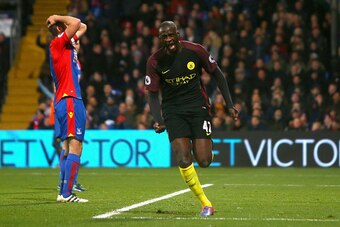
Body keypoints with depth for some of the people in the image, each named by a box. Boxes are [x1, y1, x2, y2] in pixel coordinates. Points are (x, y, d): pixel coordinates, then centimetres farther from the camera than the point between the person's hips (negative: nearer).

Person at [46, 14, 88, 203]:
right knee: (75, 147, -14)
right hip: (70, 100, -10)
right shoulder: (57, 43, -8)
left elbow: (82, 27, 30)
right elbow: (76, 23, -20)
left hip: (64, 101, 10)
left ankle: (64, 192, 12)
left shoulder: (66, 44, 18)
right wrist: (58, 18, -3)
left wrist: (57, 19, 18)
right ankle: (66, 193, -18)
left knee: (68, 148, 11)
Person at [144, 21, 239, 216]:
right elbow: (153, 93, -1)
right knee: (183, 160, -17)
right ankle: (205, 204, -3)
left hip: (198, 105, 0)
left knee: (203, 161, -8)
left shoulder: (195, 50, -10)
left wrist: (230, 105, 0)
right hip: (173, 110, 0)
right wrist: (158, 120, -17)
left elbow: (217, 74, 2)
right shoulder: (155, 61, -8)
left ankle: (206, 145, 32)